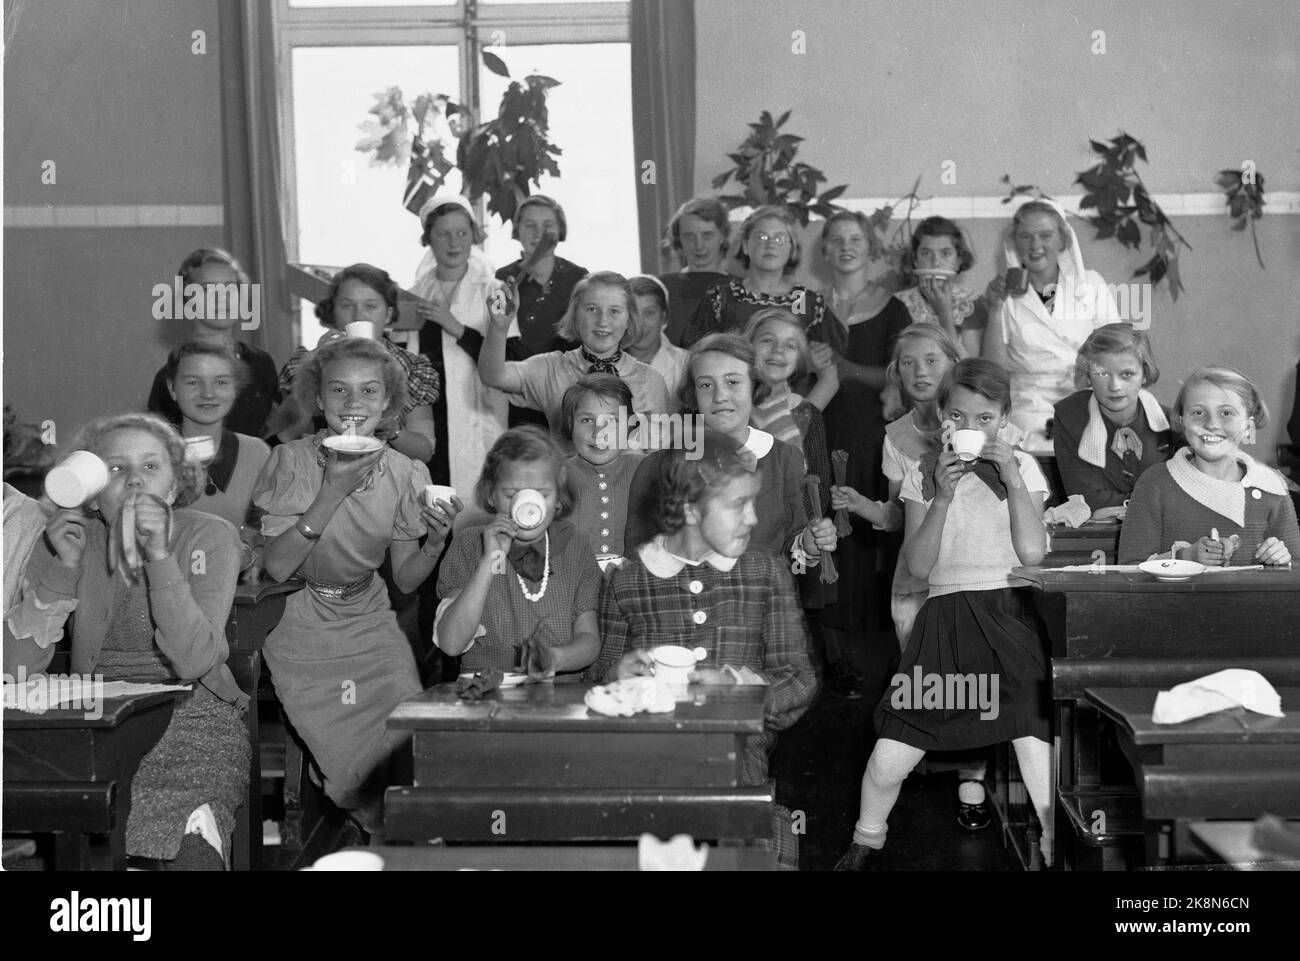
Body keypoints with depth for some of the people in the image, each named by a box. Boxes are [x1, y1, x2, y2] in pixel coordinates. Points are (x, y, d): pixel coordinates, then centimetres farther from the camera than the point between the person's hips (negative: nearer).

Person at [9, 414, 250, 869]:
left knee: (193, 851, -27)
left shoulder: (210, 537, -4)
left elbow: (192, 662, -16)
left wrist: (159, 556, -22)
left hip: (192, 716, -2)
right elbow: (18, 665, -5)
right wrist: (62, 569, -15)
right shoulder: (66, 537, 2)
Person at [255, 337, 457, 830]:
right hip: (301, 628, -2)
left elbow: (405, 579, 2)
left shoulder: (405, 474, -4)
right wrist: (333, 491, -24)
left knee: (412, 736, -14)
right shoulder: (290, 461, -11)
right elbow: (276, 565, -17)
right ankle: (388, 834, 16)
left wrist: (437, 541, -19)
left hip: (368, 619, 2)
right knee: (358, 757, -13)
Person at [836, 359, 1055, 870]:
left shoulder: (1021, 467, 7)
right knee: (887, 761, -3)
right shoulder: (925, 474, 7)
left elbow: (1032, 551, -5)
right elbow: (919, 563, -1)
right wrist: (943, 497, -12)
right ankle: (865, 842, 26)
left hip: (1009, 615, 0)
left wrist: (1012, 479, -9)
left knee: (1035, 747, -16)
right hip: (945, 616, 1)